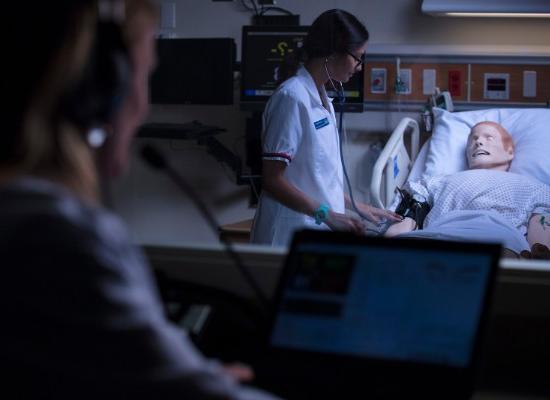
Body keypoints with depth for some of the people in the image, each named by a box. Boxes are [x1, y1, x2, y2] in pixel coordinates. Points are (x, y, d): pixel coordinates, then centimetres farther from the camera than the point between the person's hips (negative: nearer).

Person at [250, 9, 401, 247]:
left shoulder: (322, 99, 11)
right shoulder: (292, 97, -15)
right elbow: (272, 181, -17)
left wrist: (356, 207, 14)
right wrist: (328, 215, -20)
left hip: (319, 231, 8)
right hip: (292, 236, -8)